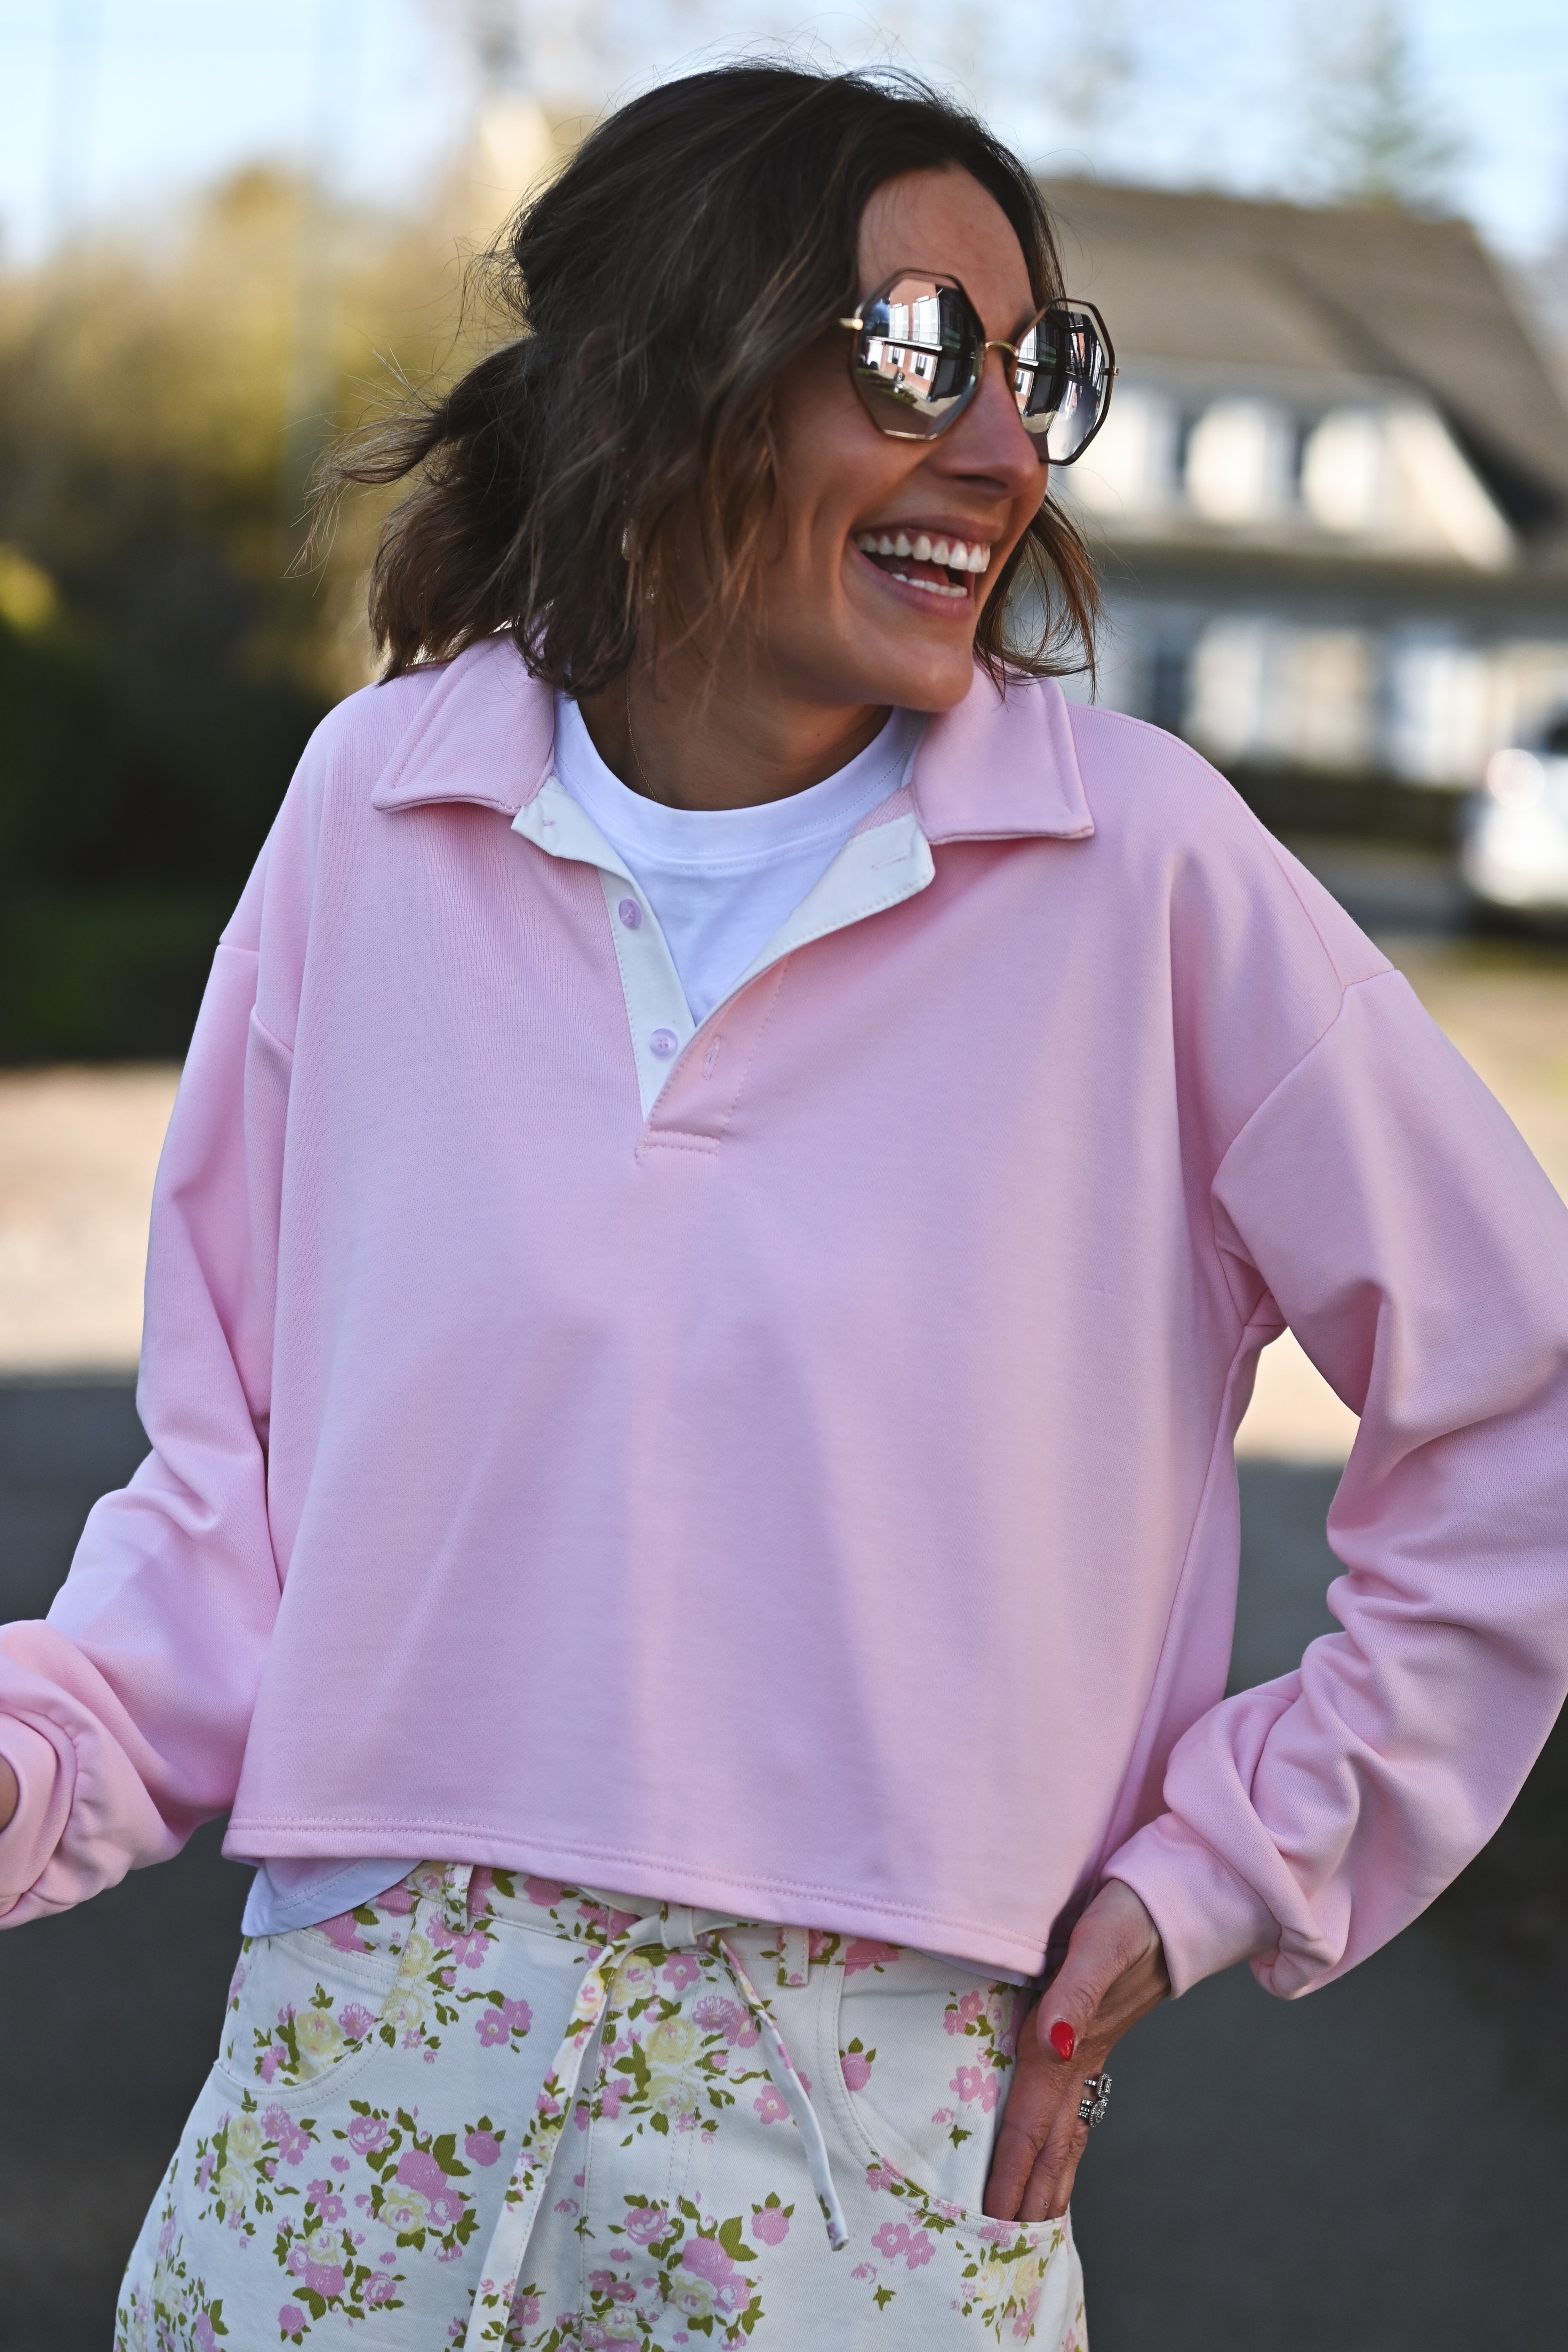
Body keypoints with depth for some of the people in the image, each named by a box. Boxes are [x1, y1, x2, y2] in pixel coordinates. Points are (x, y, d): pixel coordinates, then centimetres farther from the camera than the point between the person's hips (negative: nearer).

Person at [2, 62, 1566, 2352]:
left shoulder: (1140, 864, -5)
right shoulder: (384, 809, 2)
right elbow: (234, 1469, 8)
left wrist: (1222, 1867, 1)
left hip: (866, 2139, -1)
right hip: (362, 2085, 2)